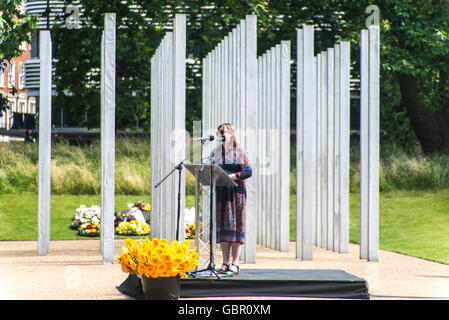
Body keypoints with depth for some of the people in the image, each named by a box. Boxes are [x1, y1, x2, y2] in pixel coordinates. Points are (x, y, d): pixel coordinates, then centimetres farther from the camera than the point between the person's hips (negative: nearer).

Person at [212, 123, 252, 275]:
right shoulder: (217, 151, 15)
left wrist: (234, 176, -22)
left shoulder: (240, 151, -1)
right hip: (220, 190, 5)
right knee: (222, 225, 3)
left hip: (236, 190, -5)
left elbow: (248, 171, -8)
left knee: (236, 224, -5)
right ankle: (225, 263, 7)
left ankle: (235, 264, -3)